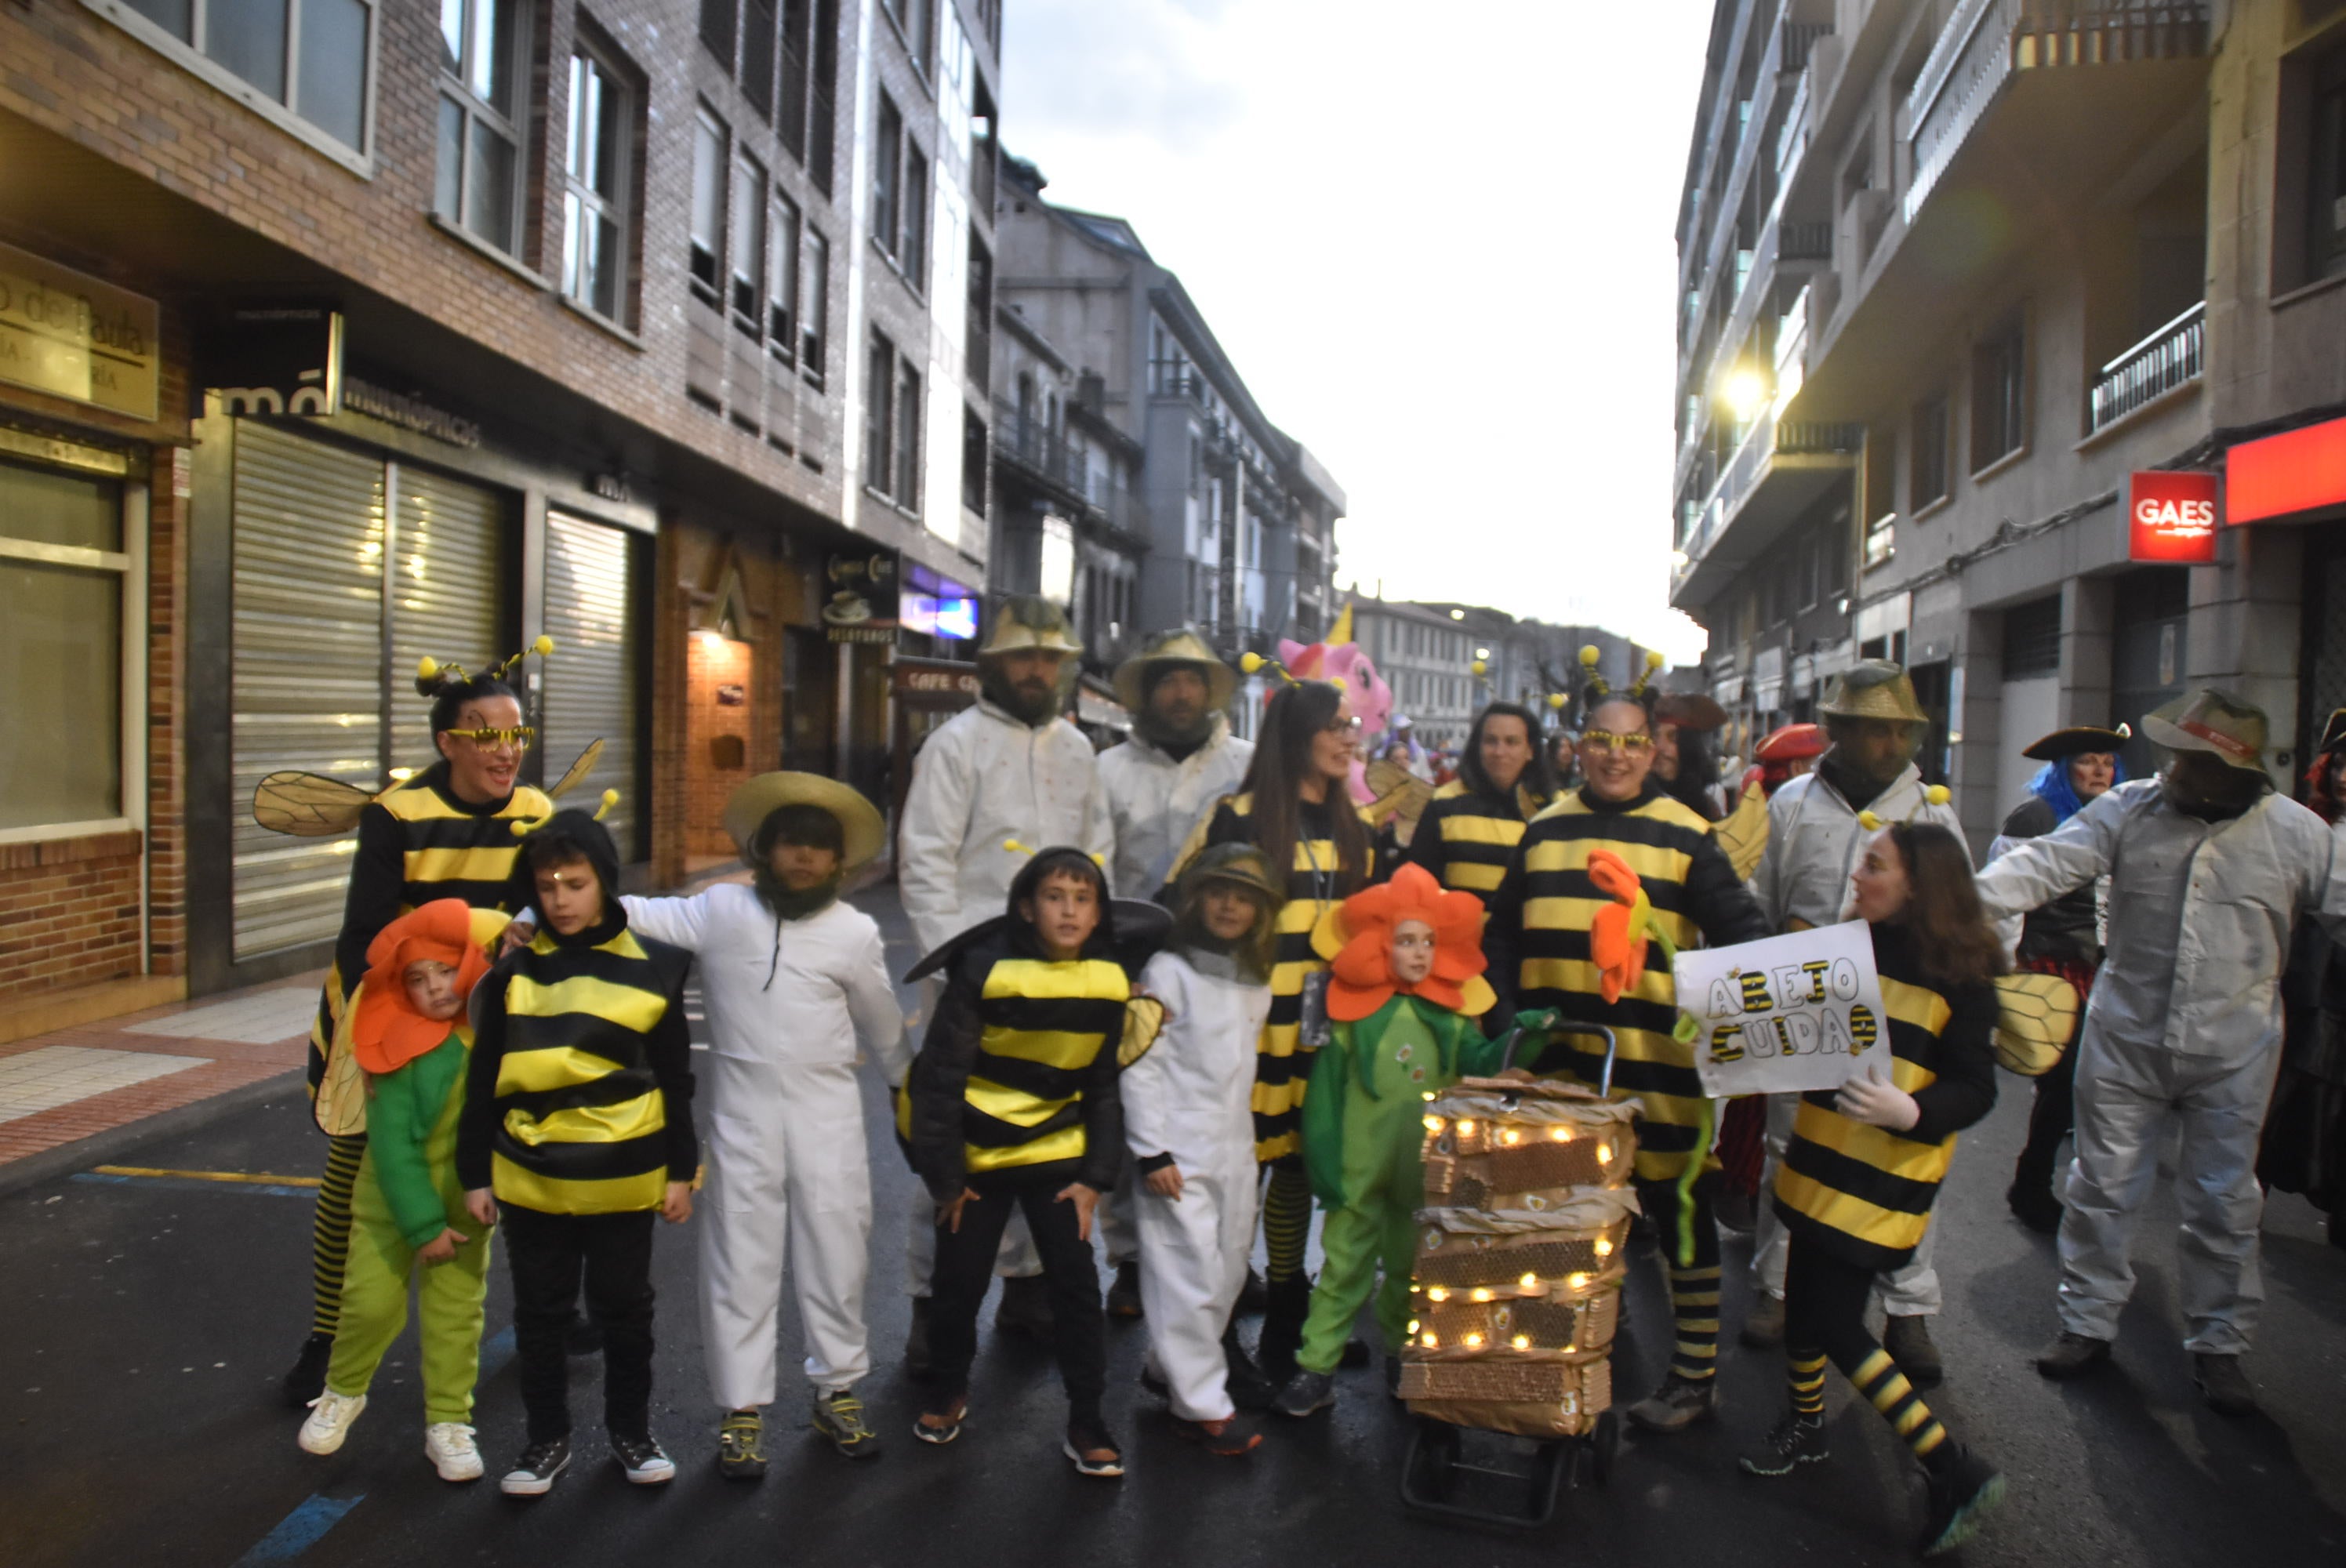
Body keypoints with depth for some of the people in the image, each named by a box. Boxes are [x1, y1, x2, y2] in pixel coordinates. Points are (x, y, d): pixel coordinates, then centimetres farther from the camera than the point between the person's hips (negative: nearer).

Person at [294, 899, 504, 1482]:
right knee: (371, 1301, 6)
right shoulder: (400, 1050, -18)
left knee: (456, 1309, 6)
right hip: (393, 1197, -1)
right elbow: (392, 1144, -16)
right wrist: (422, 1225, -17)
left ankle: (448, 1422, 19)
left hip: (467, 1198, 2)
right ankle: (342, 1392, 34)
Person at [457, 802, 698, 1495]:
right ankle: (547, 1438, 31)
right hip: (530, 1178, 1)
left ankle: (631, 1431, 31)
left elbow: (675, 1080, 2)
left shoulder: (652, 968, -4)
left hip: (623, 1178, -1)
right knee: (540, 1313, 13)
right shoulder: (513, 972, 0)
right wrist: (475, 1174, 4)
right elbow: (483, 1082, 5)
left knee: (624, 1309, 13)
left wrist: (680, 1170, 2)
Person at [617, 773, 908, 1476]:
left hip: (828, 1113, 1)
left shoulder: (855, 931, 1)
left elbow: (884, 1024, 13)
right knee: (740, 1256, 5)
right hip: (742, 1109, -1)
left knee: (836, 1250, 9)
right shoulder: (721, 909, -3)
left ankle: (837, 1391, 27)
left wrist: (912, 1087, 22)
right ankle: (741, 1409, 19)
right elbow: (635, 914, -7)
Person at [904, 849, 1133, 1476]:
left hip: (1055, 1151, 2)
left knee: (1076, 1282, -2)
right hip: (977, 1151, -2)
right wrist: (944, 1175, -10)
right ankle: (948, 1389, 37)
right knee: (960, 1281, 10)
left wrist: (1096, 1177, -3)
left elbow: (1106, 1087, 2)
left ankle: (1086, 1421, 14)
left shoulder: (1110, 983, -8)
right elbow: (941, 1075, -13)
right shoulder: (985, 969, -18)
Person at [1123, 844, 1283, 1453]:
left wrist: (1247, 1138, 13)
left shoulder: (1258, 981, 10)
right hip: (1179, 1154, -7)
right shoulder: (1169, 972, -10)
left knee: (1229, 1270, 14)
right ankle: (1201, 1403, 8)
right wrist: (1151, 1152, -15)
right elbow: (1140, 1066, -13)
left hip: (1236, 1152, 7)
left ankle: (1173, 1365, 31)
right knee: (1190, 1275, -4)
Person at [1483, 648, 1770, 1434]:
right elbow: (1503, 933, 16)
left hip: (1657, 1061, -4)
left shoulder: (1683, 835, 0)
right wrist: (1509, 1014, 7)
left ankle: (1696, 1375, 21)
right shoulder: (1545, 829, 10)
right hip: (1558, 1058, 4)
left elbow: (1742, 929, -2)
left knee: (1678, 1207, 5)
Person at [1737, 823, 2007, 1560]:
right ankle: (1806, 1425, 39)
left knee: (1835, 1326, -5)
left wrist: (1908, 1111, -29)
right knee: (1804, 1299, 16)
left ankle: (1955, 1471, 9)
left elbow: (1975, 1091, -12)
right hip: (1821, 1160, 6)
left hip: (1885, 1180, -6)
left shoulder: (1962, 974, -12)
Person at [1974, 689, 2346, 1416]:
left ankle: (2219, 1343, 30)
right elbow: (2047, 863, -16)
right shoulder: (2130, 809, -7)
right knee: (2102, 1187, 9)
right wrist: (1966, 898, -32)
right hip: (2126, 1037, 0)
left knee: (2224, 1203, 12)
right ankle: (2088, 1322, 26)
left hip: (2232, 1050, 0)